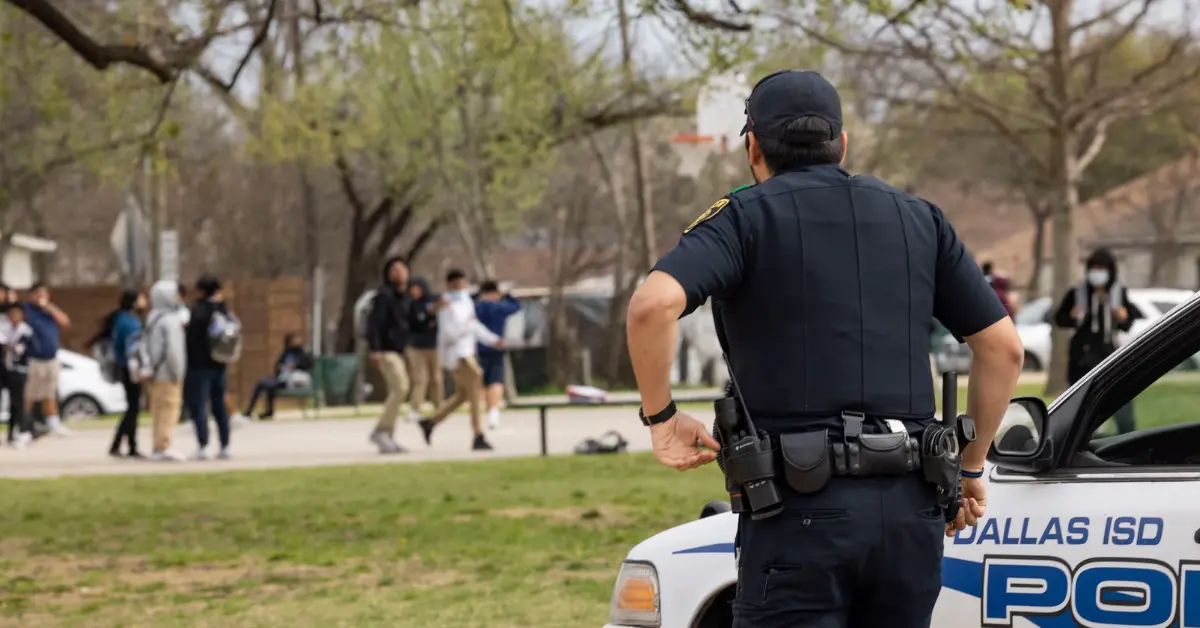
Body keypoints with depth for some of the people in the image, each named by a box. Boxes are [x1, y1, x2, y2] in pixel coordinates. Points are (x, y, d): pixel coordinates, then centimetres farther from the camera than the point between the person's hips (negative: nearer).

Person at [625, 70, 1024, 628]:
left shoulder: (746, 217, 2)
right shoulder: (917, 220, 16)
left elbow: (653, 304, -17)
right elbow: (1003, 346, 14)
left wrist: (661, 418, -4)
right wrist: (970, 466, 23)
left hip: (803, 508, -5)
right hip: (910, 508, 5)